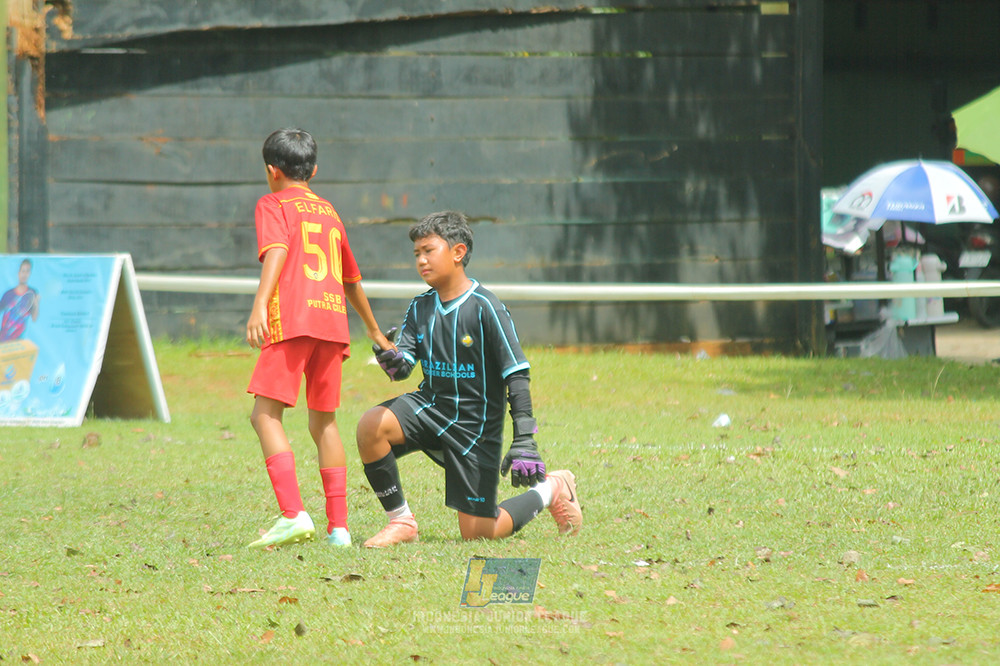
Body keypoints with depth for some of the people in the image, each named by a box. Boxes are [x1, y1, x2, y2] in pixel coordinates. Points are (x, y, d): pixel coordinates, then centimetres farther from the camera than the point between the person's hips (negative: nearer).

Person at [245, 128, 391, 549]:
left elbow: (277, 251, -13)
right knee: (323, 421, 14)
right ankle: (337, 526, 12)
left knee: (266, 415, -8)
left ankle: (294, 515, -24)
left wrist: (260, 305, -25)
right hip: (333, 322, 6)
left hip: (292, 320, -6)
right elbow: (351, 280, 36)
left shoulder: (273, 205, 8)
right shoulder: (328, 213, 26)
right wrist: (373, 330, 48)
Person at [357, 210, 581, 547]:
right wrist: (393, 363, -32)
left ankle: (551, 490, 24)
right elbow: (404, 365, -6)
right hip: (431, 404, 5)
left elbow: (517, 375, -16)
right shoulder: (420, 307, 3)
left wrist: (524, 441, -22)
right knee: (370, 425, -24)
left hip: (475, 422, -5)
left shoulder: (484, 307, -15)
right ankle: (401, 521, -8)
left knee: (476, 531, -3)